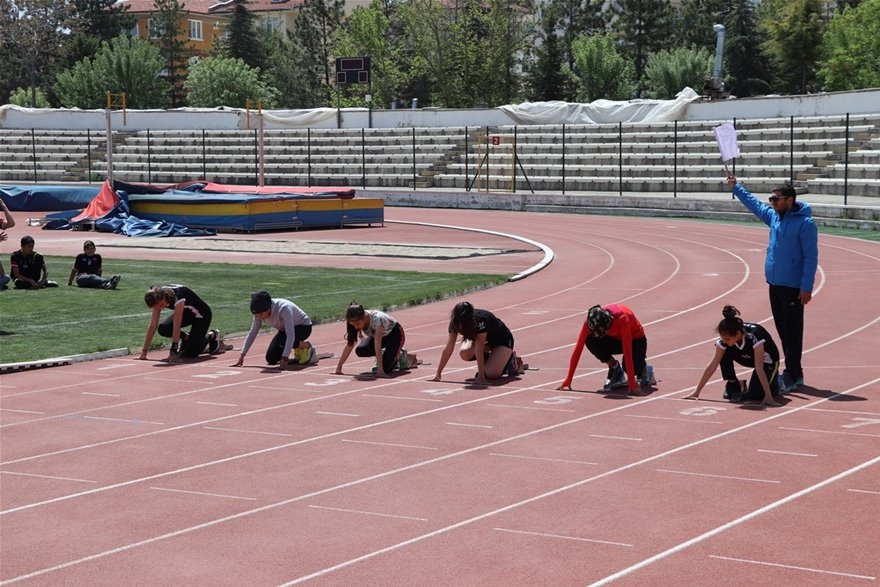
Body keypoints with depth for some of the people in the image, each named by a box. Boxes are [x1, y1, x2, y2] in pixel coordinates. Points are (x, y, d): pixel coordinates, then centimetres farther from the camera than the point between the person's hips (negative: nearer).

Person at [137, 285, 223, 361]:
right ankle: (186, 338, 8)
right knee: (163, 329, -18)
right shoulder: (157, 299, -19)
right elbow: (153, 326, -18)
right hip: (186, 313, 6)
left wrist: (173, 352, -41)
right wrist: (144, 351, -21)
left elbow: (176, 327, -40)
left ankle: (212, 336, 11)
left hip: (201, 315, -6)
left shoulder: (178, 297, -39)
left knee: (192, 352, -16)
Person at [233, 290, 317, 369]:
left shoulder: (284, 309, -38)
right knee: (271, 359, -7)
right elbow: (252, 333, -9)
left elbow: (290, 335, -44)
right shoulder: (260, 312, -19)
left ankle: (306, 346, -8)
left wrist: (285, 359, -51)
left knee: (282, 340, -36)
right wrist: (242, 356, -14)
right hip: (284, 329, 7)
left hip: (303, 327, -7)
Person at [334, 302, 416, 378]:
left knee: (385, 368, -23)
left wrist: (380, 370, -48)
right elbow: (349, 345, -19)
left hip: (395, 334, -6)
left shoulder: (377, 319, -40)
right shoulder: (355, 322, -23)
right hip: (376, 334, 6)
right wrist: (339, 367, -24)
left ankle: (401, 355, 7)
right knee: (360, 351, -23)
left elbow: (377, 346, -45)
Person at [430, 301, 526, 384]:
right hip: (486, 342, 6)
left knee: (491, 373, -25)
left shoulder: (480, 321, -40)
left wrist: (481, 376, -43)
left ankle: (512, 361, 4)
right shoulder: (455, 323, -24)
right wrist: (438, 374, -25)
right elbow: (448, 349, -22)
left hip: (502, 340, -6)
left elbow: (478, 350, -42)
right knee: (464, 353, -23)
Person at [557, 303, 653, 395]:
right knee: (591, 341, -28)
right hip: (616, 339, 4)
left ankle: (643, 369, 4)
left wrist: (632, 384, -46)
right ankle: (615, 368, -6)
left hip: (636, 340, -4)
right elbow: (577, 350, -25)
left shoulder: (622, 319, -39)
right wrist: (567, 382, -27)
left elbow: (627, 353, -43)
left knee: (633, 367, -34)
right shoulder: (590, 320, -28)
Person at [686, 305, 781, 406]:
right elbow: (713, 365, -21)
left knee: (755, 393, -24)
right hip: (748, 358, 4)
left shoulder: (754, 335, -39)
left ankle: (773, 382, 9)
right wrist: (697, 392, -23)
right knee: (724, 353, -23)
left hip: (768, 361, -4)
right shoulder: (724, 339, -25)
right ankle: (733, 385, -4)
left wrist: (768, 396, -45)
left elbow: (759, 368, -41)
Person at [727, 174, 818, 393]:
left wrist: (807, 287, -18)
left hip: (793, 287, -8)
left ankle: (791, 376, -4)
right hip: (774, 284, 8)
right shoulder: (774, 217, 8)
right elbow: (754, 204, 26)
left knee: (792, 332, -5)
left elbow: (811, 257, -14)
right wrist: (735, 187, 28)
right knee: (783, 330, 12)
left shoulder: (805, 223, -13)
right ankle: (794, 373, 21)